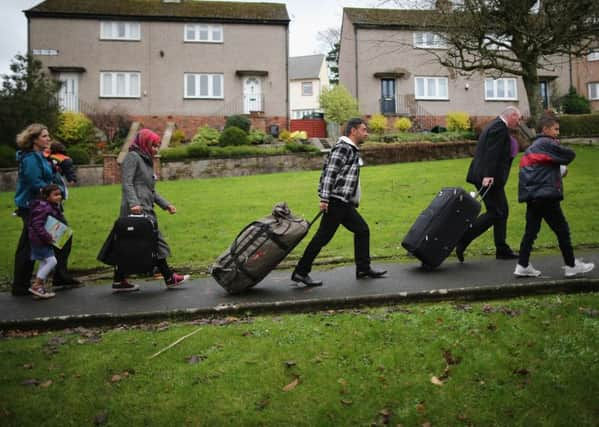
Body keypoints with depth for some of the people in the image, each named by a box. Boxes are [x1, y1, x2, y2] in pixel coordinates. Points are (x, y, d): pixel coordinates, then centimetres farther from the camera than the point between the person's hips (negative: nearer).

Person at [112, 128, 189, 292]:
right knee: (156, 242, -8)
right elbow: (127, 183, -14)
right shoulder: (132, 157, -2)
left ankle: (119, 281, 11)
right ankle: (169, 278, -5)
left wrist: (166, 205, 17)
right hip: (137, 210, -9)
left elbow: (151, 191, 25)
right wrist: (133, 203, -27)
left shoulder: (147, 161, 25)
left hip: (145, 210, 9)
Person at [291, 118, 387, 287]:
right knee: (323, 236, -9)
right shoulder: (342, 148, -9)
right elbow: (329, 173, -18)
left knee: (362, 230, 12)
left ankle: (363, 268, 19)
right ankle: (300, 272, -4)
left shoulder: (352, 150, 21)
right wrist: (324, 199, -24)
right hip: (336, 200, -10)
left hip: (345, 203, 10)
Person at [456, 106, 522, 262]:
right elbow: (492, 152, -23)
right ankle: (462, 240, -9)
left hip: (487, 176, 11)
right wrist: (488, 175, -28)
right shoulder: (500, 127, -11)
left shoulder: (495, 125, 21)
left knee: (502, 211, 14)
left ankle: (502, 250, 20)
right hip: (490, 177, -11)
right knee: (495, 213, -8)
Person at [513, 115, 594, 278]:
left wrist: (559, 169, 9)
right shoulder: (547, 143, -7)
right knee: (562, 229, 2)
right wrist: (561, 156, 12)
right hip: (546, 195, -9)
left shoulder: (532, 147, 20)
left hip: (532, 195, 9)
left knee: (531, 231, 8)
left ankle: (523, 266, 7)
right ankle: (571, 266, 12)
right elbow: (570, 155, -8)